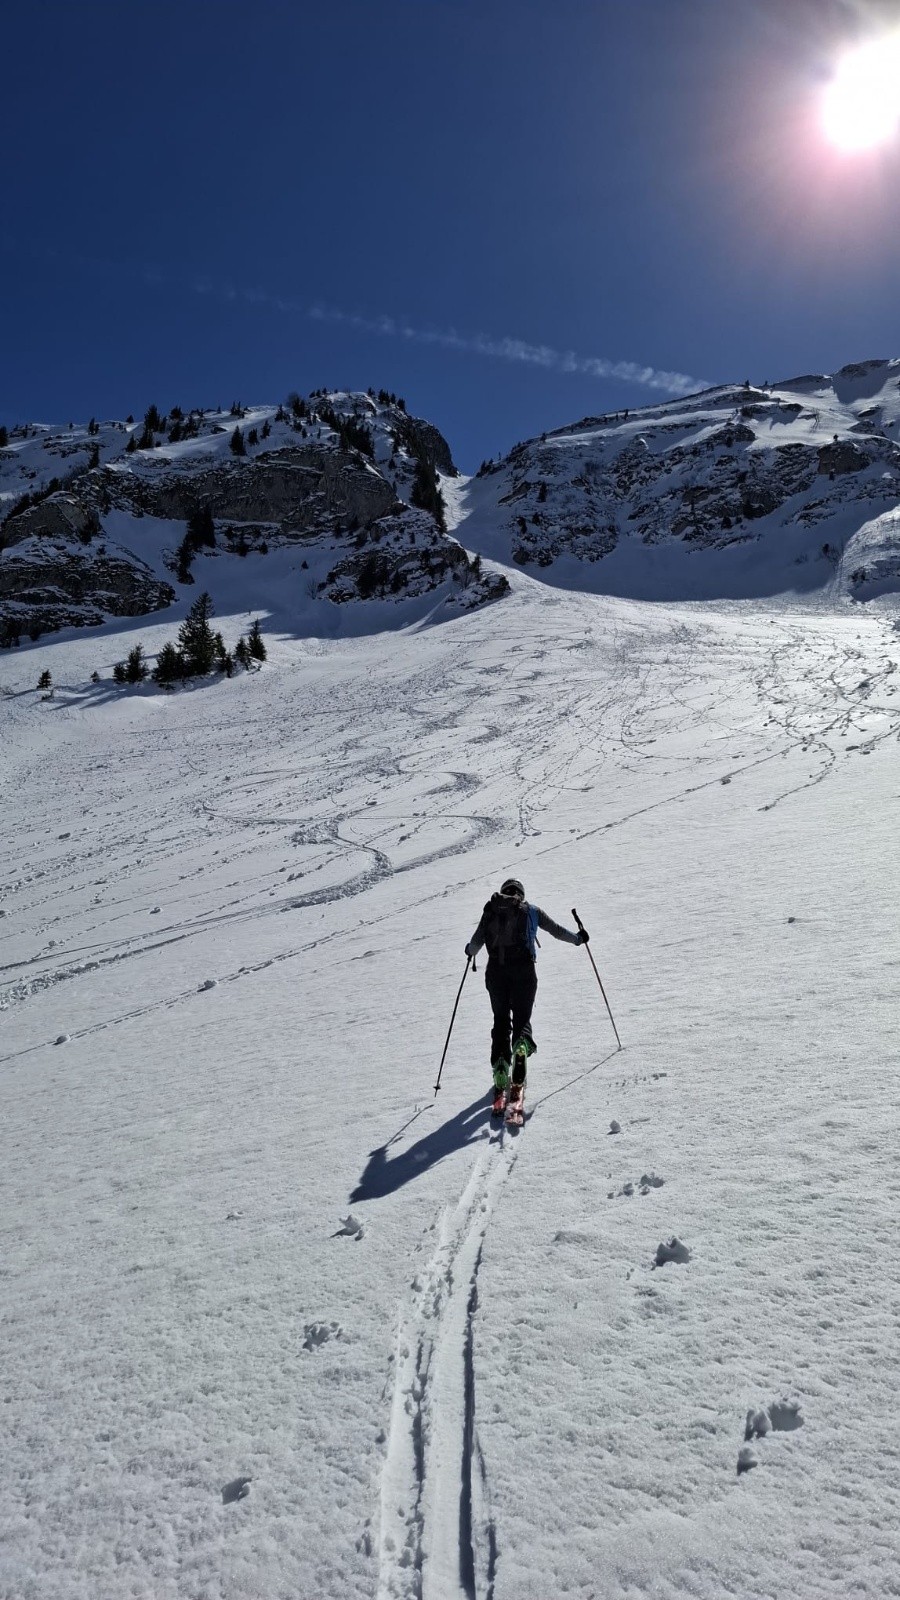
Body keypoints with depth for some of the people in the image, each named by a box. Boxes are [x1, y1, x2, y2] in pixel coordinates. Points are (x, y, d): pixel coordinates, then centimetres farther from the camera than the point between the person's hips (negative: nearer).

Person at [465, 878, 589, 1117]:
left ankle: (501, 1082, 2)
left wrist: (470, 951, 27)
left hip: (496, 971, 1)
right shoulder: (531, 911, 12)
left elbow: (476, 941, 5)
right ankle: (521, 1048, -24)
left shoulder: (491, 909, 12)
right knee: (522, 1019, 10)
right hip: (524, 970, -1)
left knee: (501, 1021, 11)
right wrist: (578, 938, 33)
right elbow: (556, 930, 16)